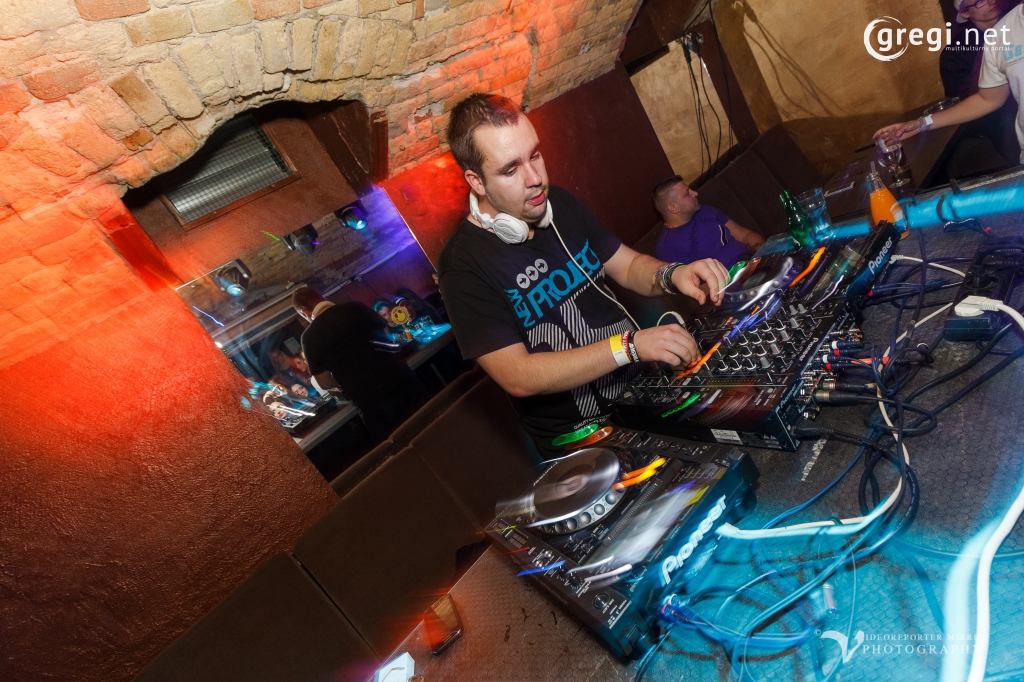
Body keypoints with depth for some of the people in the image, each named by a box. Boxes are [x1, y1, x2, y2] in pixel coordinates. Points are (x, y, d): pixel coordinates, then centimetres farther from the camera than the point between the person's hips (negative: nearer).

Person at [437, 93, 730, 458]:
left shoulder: (559, 203, 4)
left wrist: (672, 274, -13)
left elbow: (628, 266, 10)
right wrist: (630, 345, -28)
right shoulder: (463, 264, -17)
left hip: (646, 384, 6)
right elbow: (517, 377, -23)